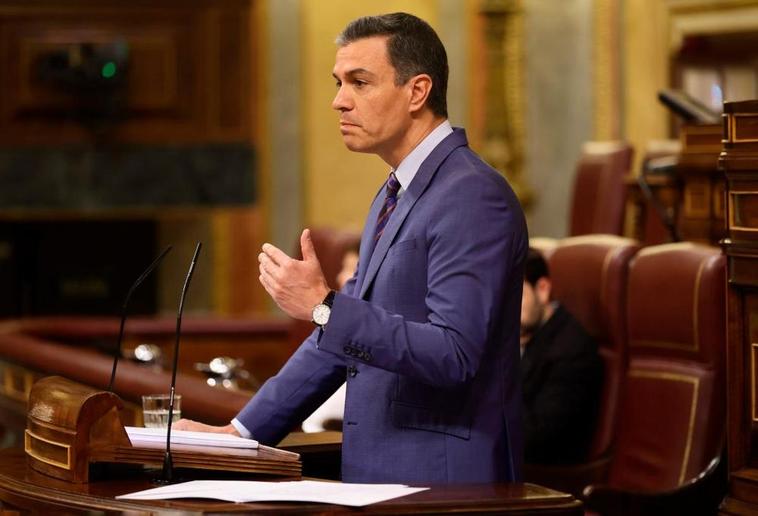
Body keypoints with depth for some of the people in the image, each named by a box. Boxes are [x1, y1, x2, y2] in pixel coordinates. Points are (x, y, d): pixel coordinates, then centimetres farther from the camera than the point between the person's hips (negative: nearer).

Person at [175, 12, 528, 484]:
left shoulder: (474, 196, -13)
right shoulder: (393, 197, 17)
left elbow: (452, 354, -21)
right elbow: (342, 335, 21)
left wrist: (323, 306, -22)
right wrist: (244, 429, 16)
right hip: (378, 474, 8)